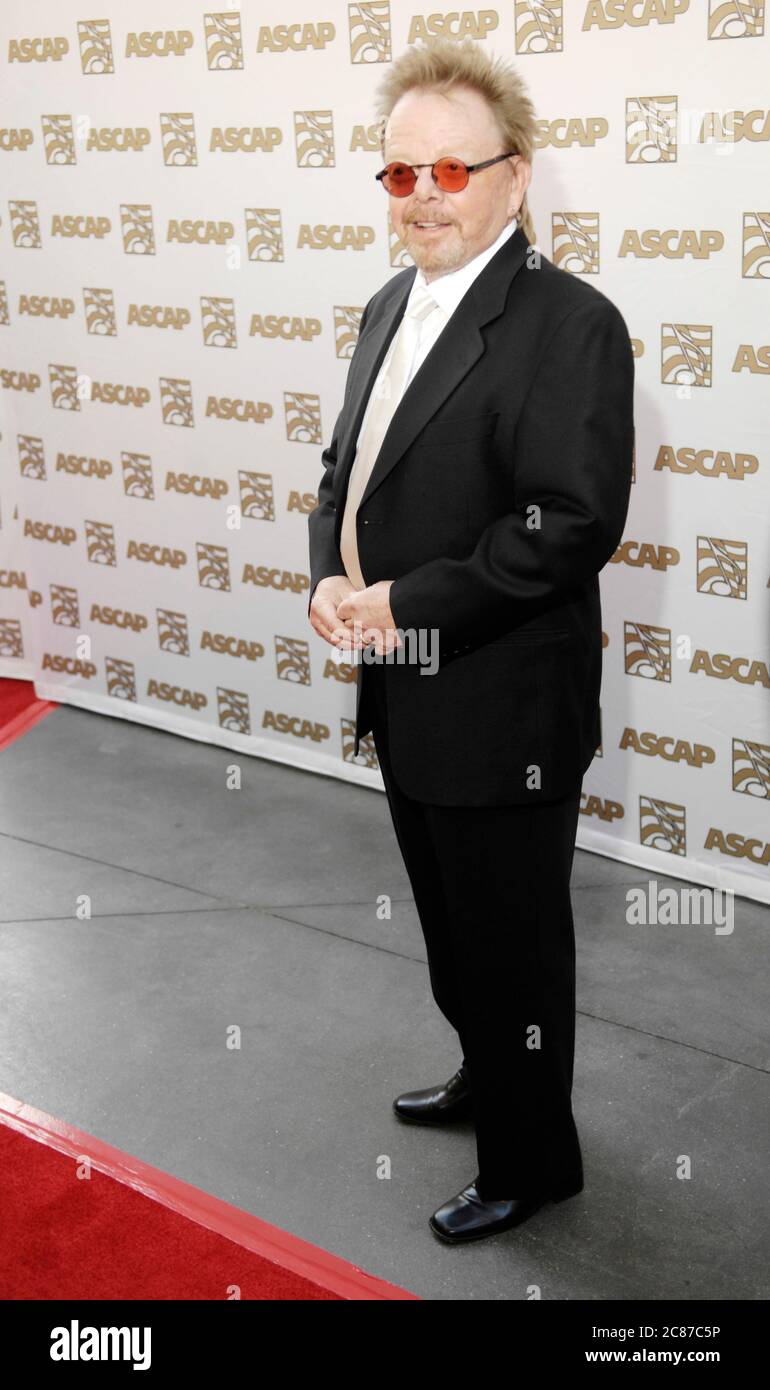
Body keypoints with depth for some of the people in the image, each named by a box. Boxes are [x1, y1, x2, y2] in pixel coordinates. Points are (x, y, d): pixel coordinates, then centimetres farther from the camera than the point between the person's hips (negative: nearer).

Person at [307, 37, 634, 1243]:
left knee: (511, 940, 9)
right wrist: (330, 577, -4)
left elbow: (572, 522, -24)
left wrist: (410, 600, -22)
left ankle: (531, 1160, 30)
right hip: (407, 698, 8)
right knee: (451, 926, 25)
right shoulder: (390, 309, 9)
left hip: (504, 713, -8)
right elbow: (348, 467, 15)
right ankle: (488, 1080, 48)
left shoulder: (569, 322, -18)